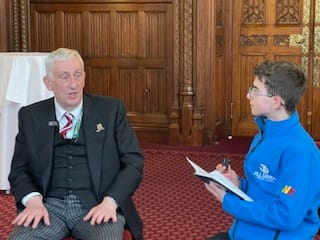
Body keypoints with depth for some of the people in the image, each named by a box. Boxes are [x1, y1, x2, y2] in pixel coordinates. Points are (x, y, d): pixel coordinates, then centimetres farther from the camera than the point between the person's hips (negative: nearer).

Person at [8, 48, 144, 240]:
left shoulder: (111, 109, 5)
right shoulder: (31, 116, 10)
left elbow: (133, 162, 2)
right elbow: (19, 169, 9)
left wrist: (110, 202, -14)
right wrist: (33, 200, -12)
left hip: (97, 204, -1)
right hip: (49, 204, 2)